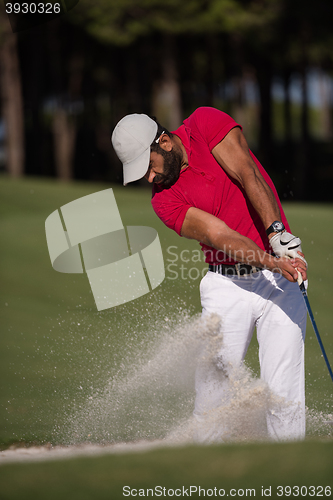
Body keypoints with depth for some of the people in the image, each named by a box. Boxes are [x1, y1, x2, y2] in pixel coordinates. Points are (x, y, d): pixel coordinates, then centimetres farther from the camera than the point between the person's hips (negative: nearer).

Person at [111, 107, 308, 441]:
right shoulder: (163, 200, -4)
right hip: (227, 285, 1)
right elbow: (218, 235, -16)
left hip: (280, 281, -1)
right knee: (212, 393, -9)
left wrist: (277, 231, -27)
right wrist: (273, 263, -30)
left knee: (284, 396, -10)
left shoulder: (206, 124, -3)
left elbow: (249, 176, -13)